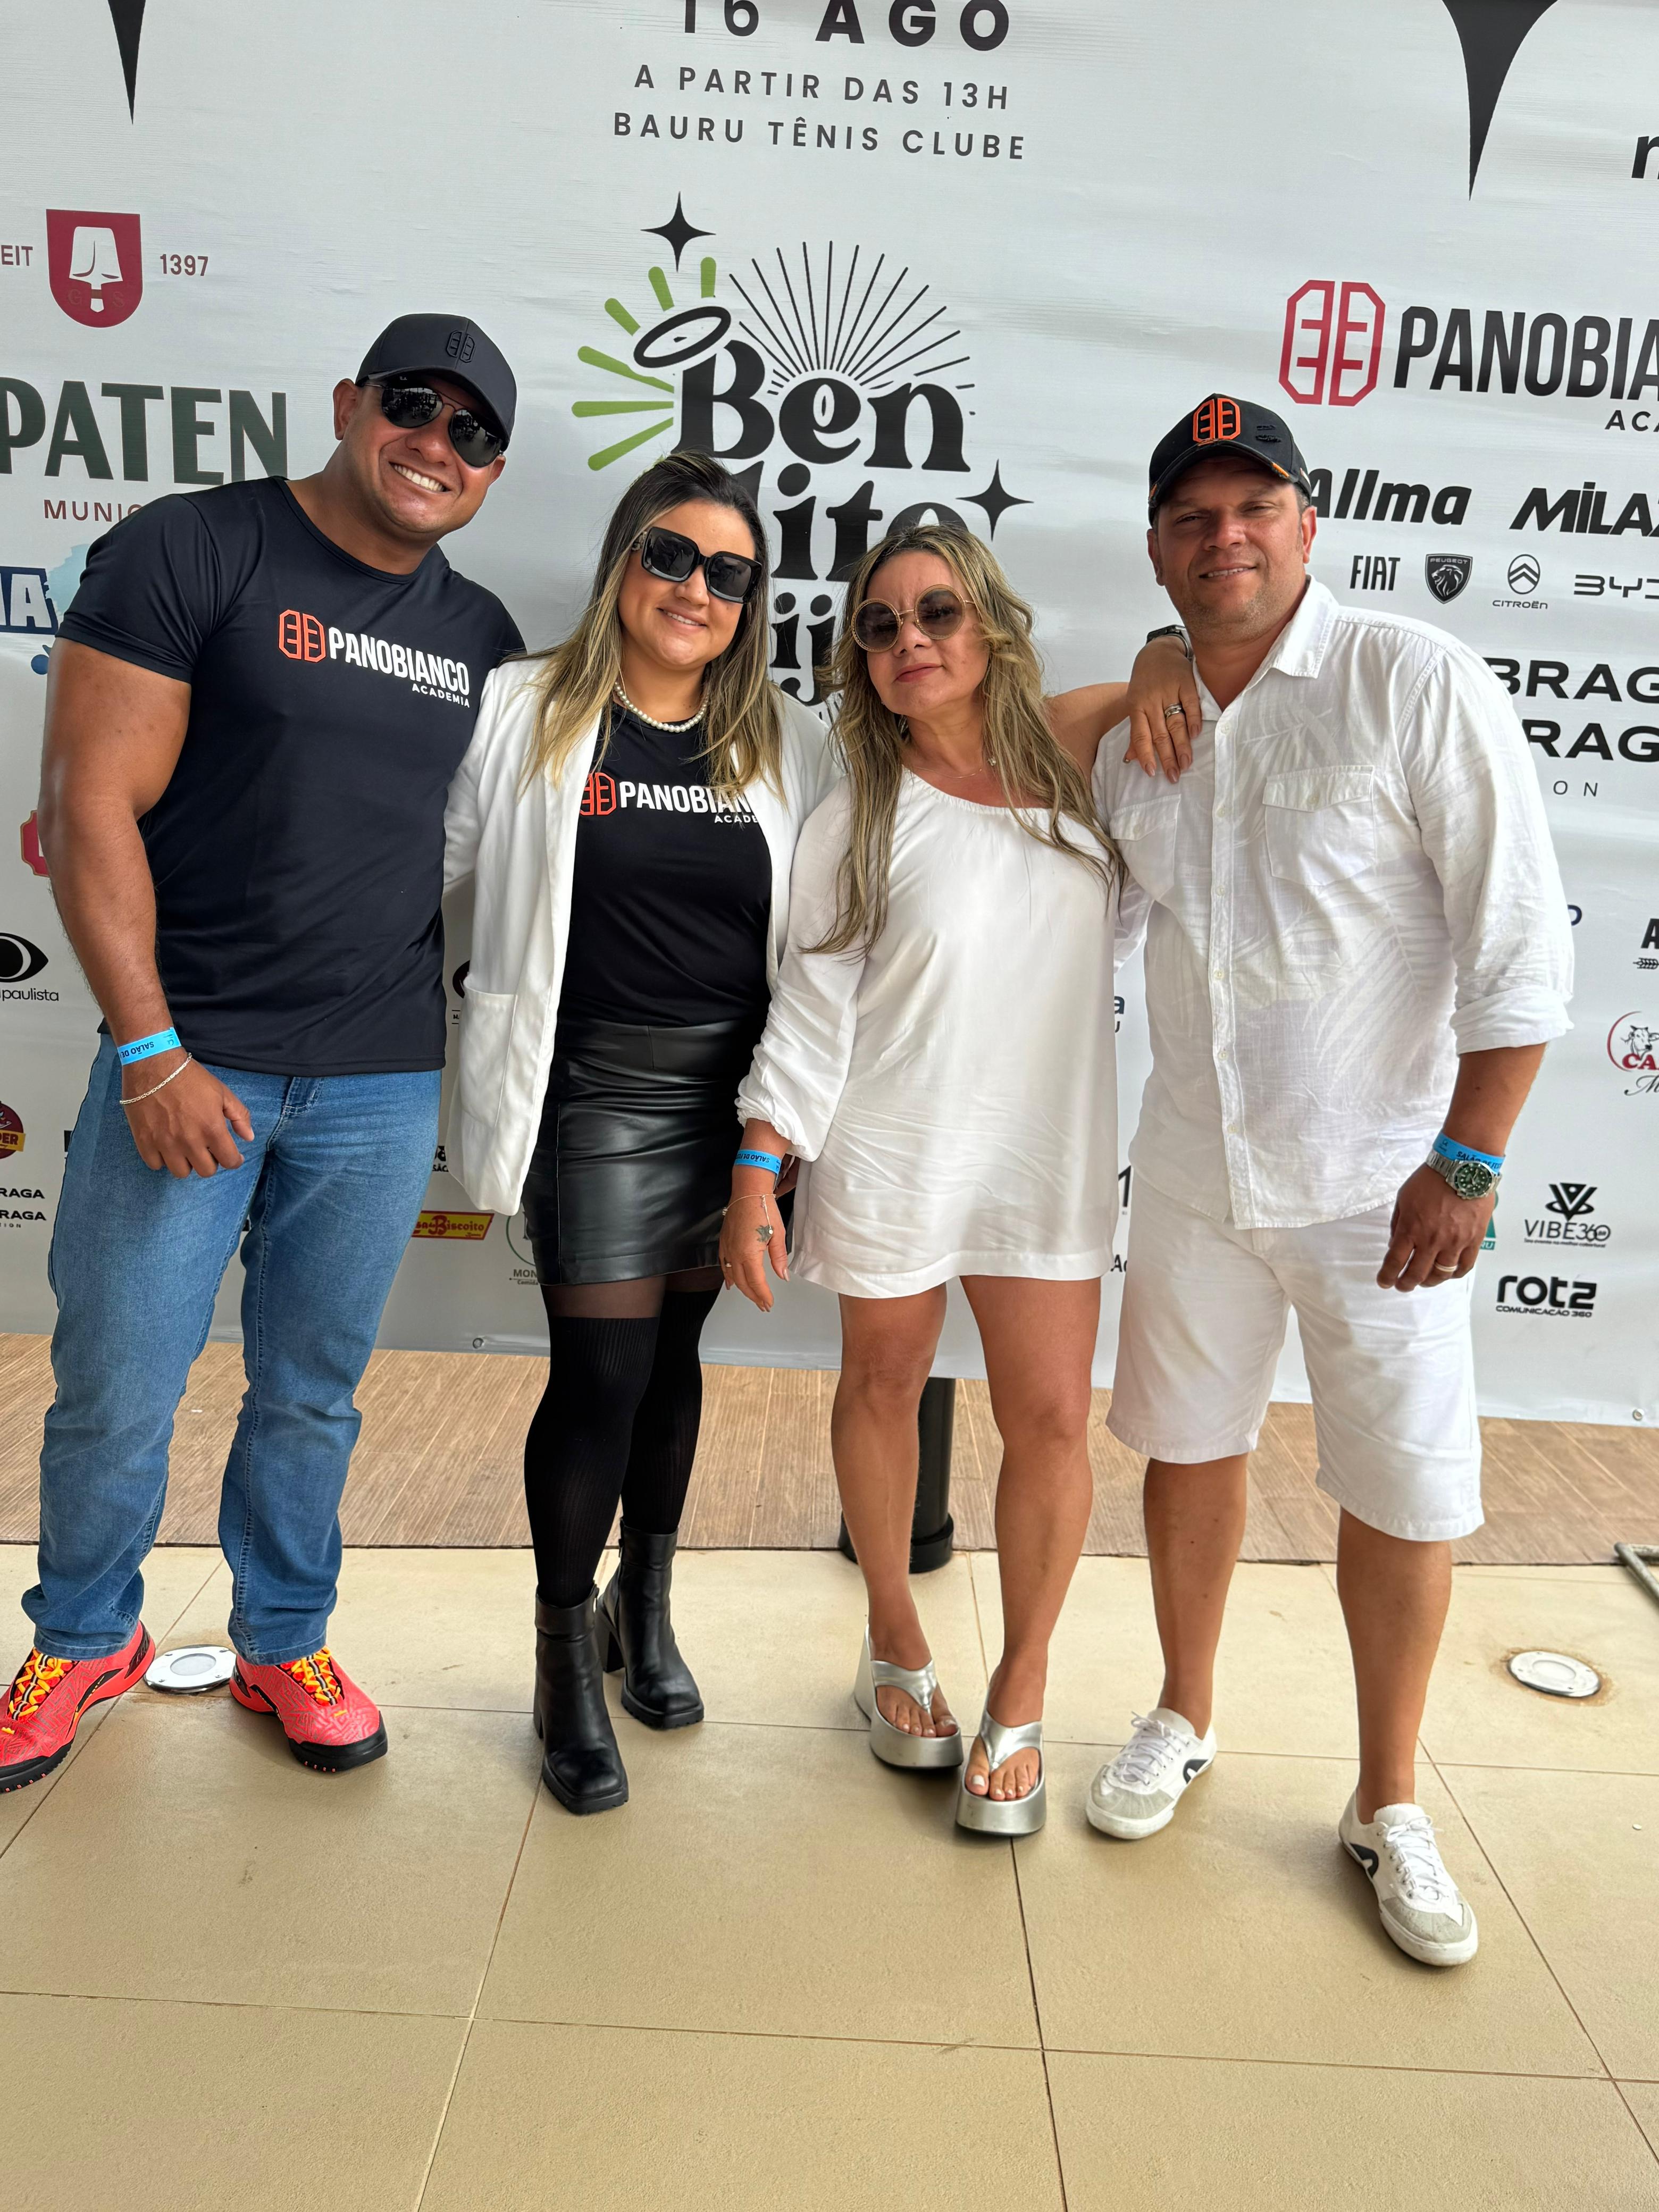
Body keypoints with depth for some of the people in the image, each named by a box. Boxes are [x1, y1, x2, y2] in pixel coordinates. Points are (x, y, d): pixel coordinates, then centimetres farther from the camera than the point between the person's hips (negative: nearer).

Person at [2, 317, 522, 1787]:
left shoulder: (481, 634, 11)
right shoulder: (187, 552, -5)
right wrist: (151, 1051, -14)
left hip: (382, 1086, 4)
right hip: (185, 1060, -3)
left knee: (313, 1394, 15)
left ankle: (283, 1644, 36)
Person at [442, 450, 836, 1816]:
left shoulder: (786, 741, 6)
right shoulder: (527, 713, -2)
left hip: (735, 1091, 3)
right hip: (599, 1093, -3)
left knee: (674, 1349, 15)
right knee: (602, 1367, -2)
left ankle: (645, 1607, 36)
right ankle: (567, 1663, 19)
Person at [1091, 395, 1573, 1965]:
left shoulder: (1416, 684, -11)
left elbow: (1520, 937, -13)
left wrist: (1468, 1161, -15)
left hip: (1376, 1176, -4)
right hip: (1194, 1167, 4)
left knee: (1405, 1489, 5)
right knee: (1189, 1439, 16)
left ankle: (1388, 1809, 28)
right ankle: (1183, 1720, 39)